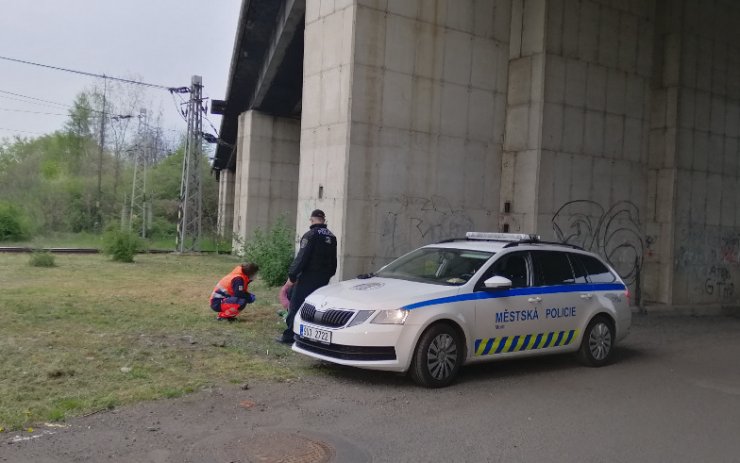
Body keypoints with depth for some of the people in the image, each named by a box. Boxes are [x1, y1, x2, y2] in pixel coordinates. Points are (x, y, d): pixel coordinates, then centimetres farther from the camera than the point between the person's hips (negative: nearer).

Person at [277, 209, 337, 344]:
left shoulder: (311, 235, -11)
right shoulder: (331, 237, 11)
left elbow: (301, 258, -16)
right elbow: (333, 262, 14)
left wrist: (292, 275, -12)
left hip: (307, 279, -7)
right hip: (323, 280, 7)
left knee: (296, 306, 0)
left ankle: (289, 336, 1)